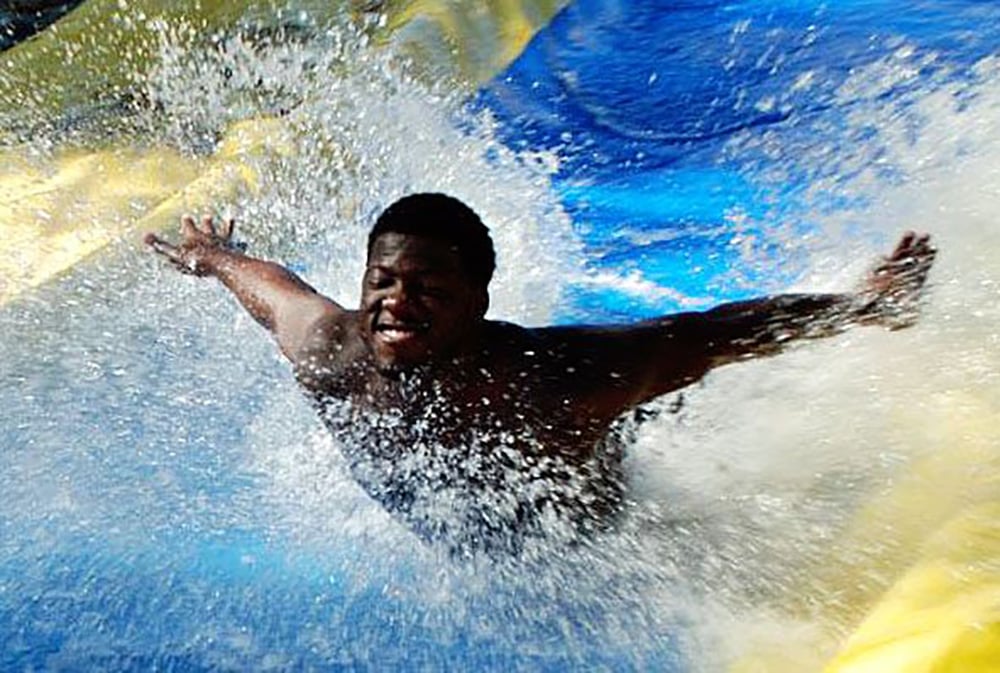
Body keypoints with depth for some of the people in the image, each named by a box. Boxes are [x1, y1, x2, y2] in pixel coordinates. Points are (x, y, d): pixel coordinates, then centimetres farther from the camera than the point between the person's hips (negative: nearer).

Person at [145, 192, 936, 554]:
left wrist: (860, 306, -38)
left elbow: (720, 330, -36)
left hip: (597, 529, -3)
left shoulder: (554, 379, -44)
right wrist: (211, 256, 8)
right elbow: (269, 281, -11)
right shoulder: (327, 352, -32)